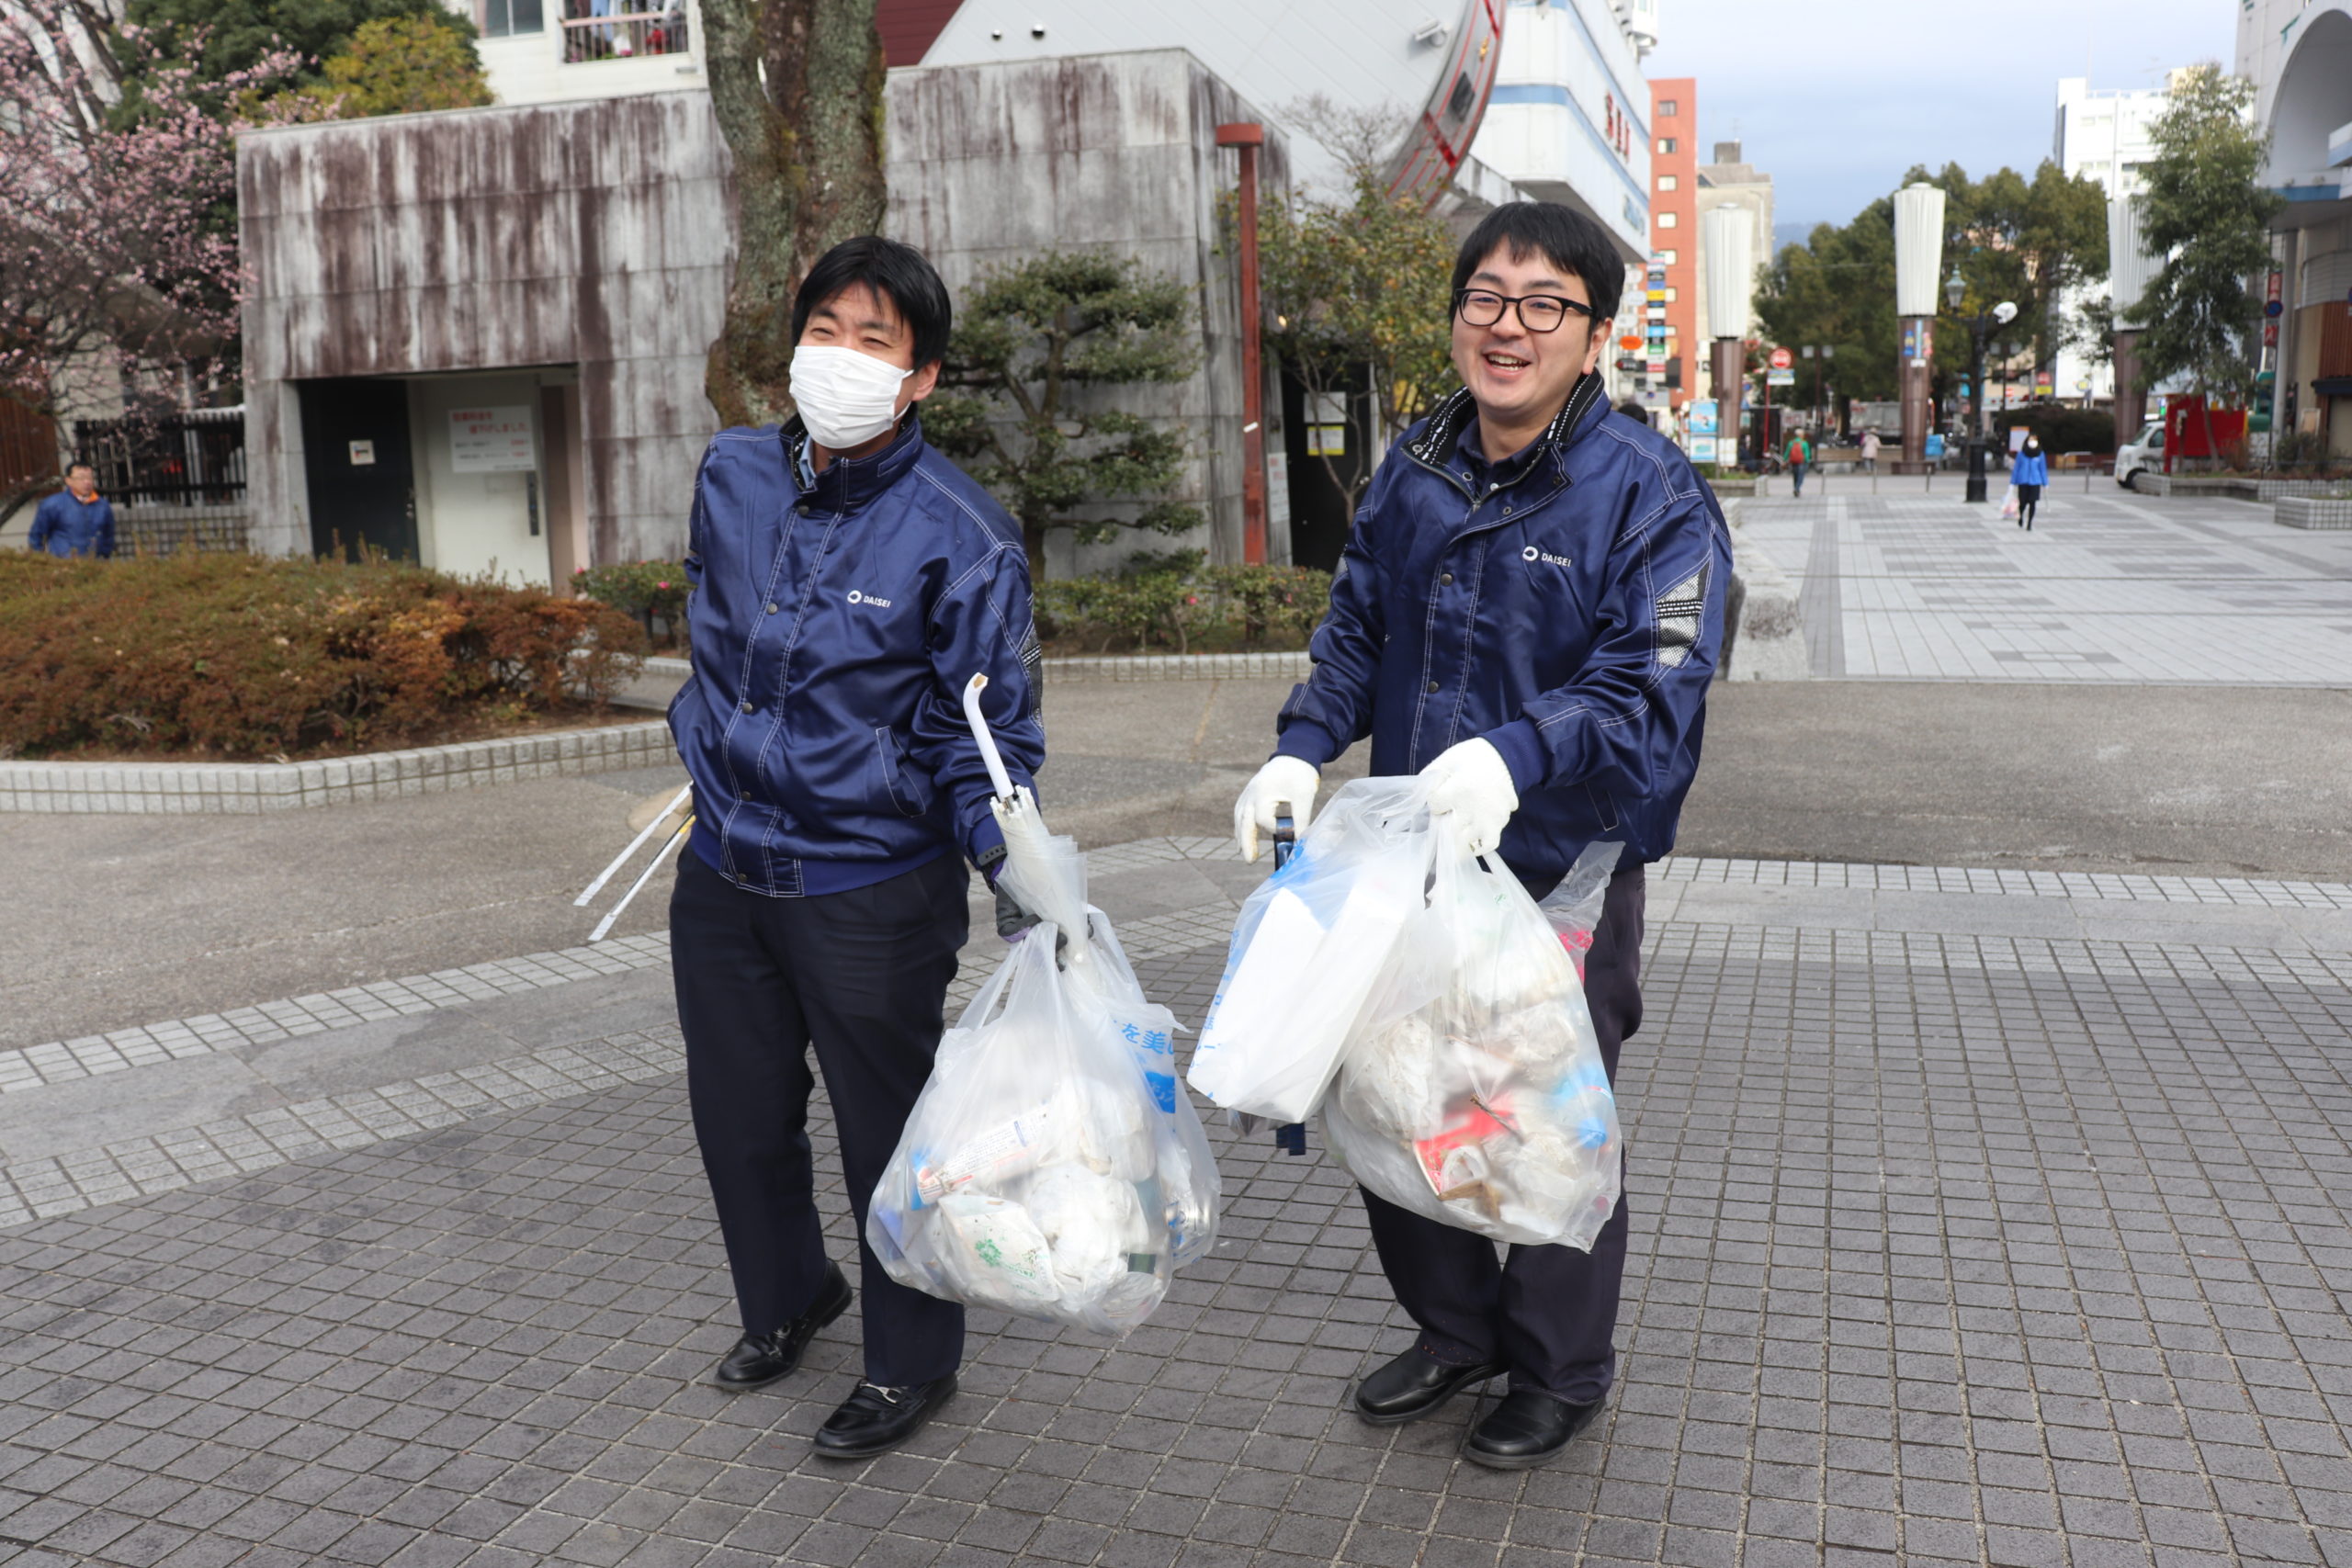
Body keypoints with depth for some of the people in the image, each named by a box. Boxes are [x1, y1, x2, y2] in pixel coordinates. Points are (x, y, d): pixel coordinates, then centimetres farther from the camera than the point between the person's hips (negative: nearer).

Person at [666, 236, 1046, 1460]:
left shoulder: (959, 535, -17)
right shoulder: (732, 477, -1)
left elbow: (987, 736, -12)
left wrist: (1011, 861, -28)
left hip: (870, 893, -6)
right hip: (722, 871, 6)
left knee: (888, 1132, 9)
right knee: (738, 1115, 21)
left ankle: (911, 1363, 33)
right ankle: (785, 1300, 49)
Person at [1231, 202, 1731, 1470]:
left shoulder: (1650, 492, -13)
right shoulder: (1414, 470, 5)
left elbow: (1652, 683, -22)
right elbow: (1354, 631, 10)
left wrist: (1513, 757, -39)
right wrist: (1300, 753, -7)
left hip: (1563, 877, -5)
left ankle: (1559, 1373, 37)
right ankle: (1454, 1331, 43)